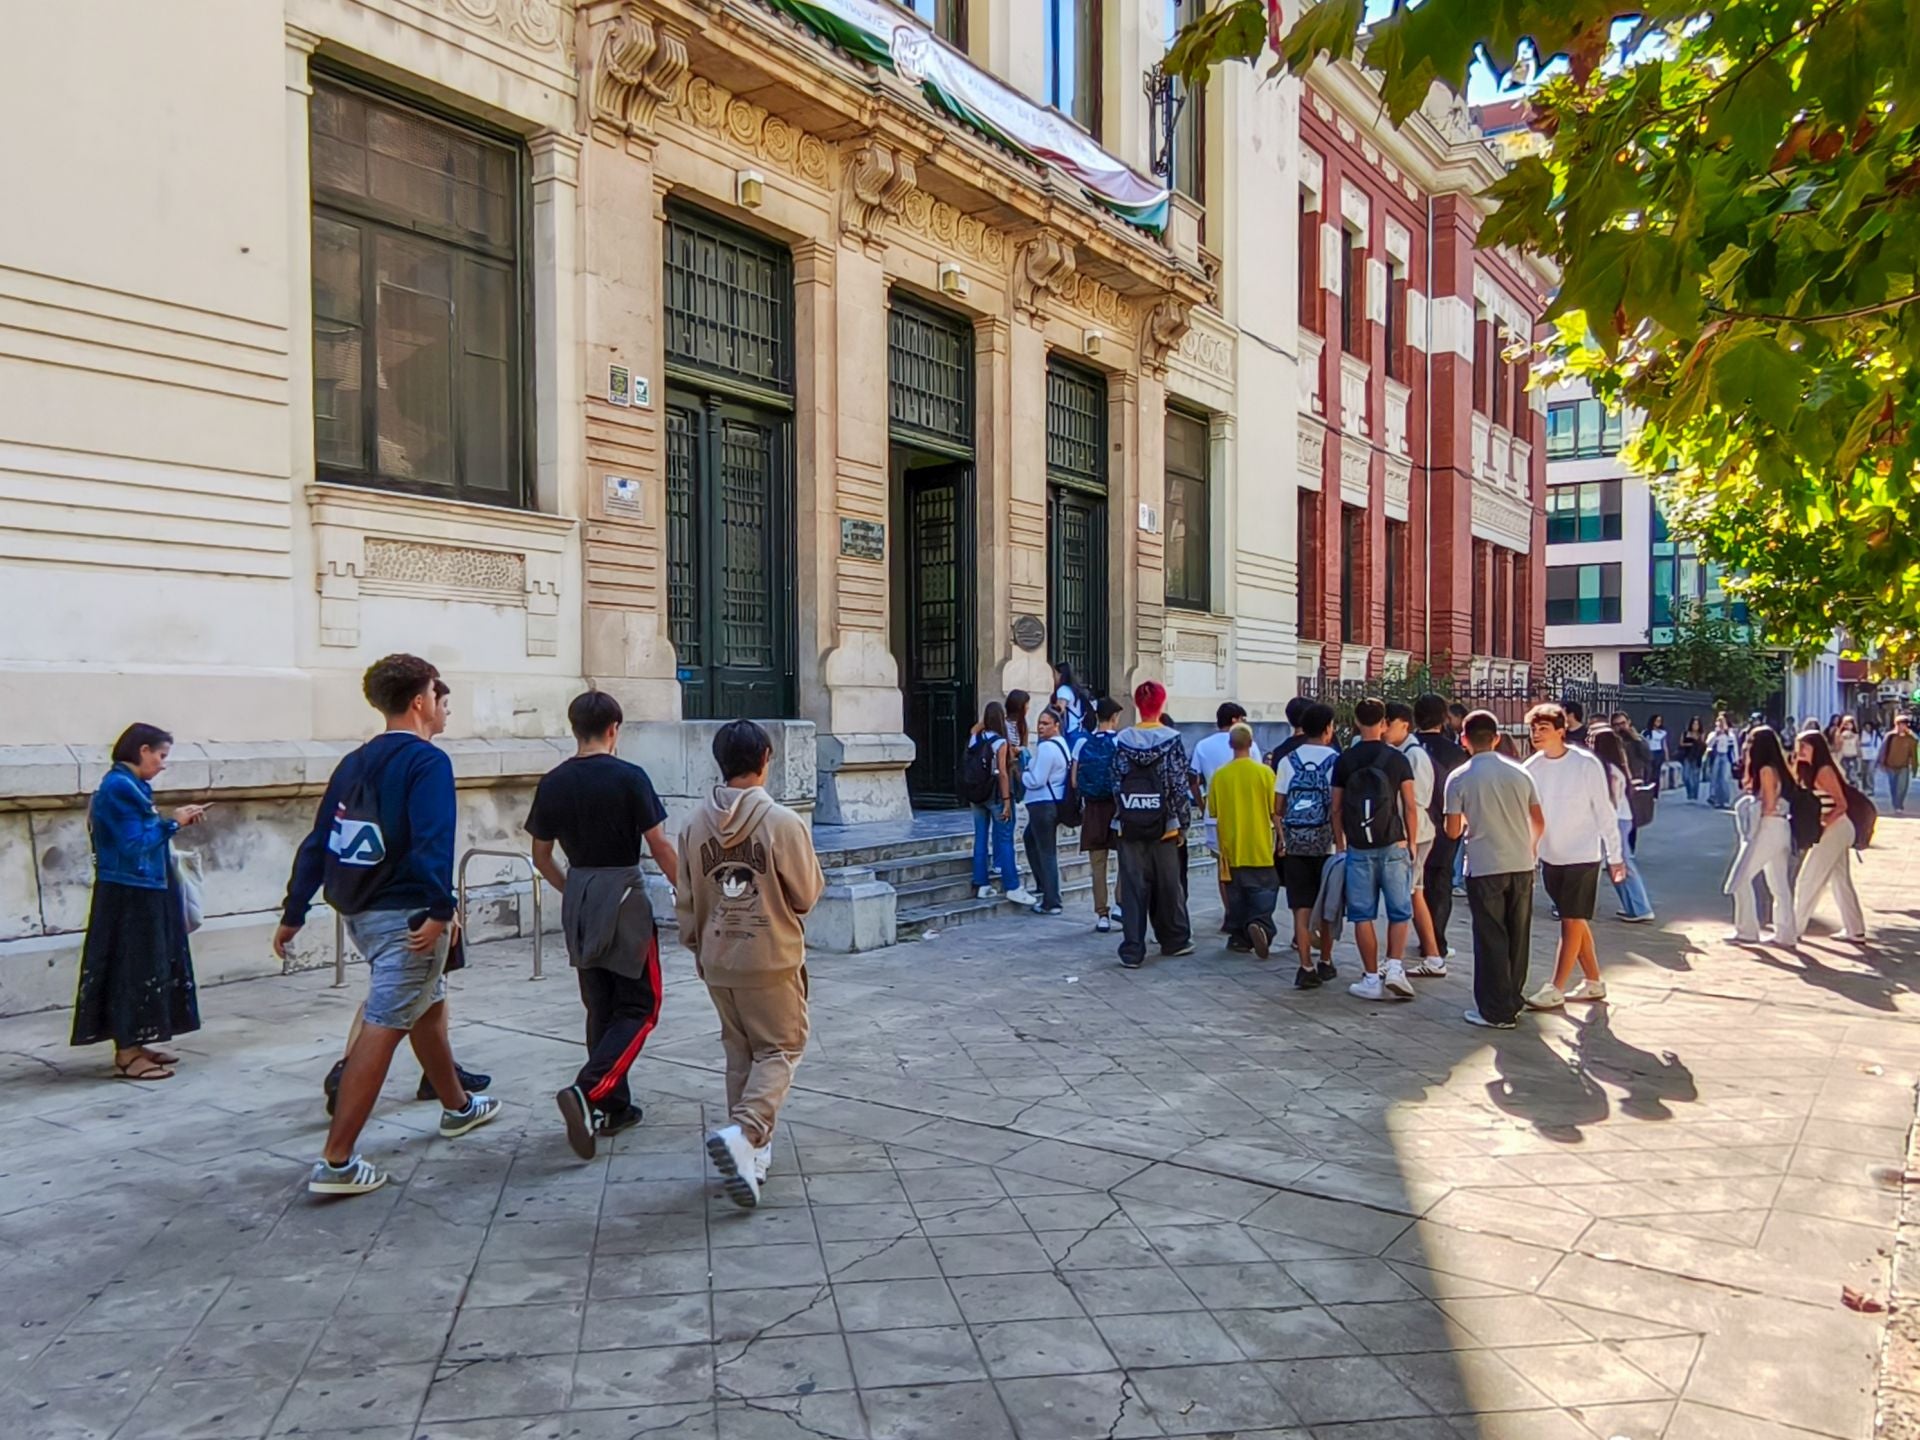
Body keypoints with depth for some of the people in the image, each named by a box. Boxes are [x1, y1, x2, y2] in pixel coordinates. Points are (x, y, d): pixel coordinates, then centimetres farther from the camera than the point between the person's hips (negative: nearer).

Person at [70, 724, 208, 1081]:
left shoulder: (129, 785, 12)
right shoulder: (119, 787, -17)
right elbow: (134, 844, -20)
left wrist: (175, 821, 5)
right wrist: (173, 823, -12)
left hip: (141, 892, 10)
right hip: (130, 895, -10)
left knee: (144, 966, 14)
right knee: (132, 967, -4)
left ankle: (134, 1044, 23)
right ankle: (127, 1054, 2)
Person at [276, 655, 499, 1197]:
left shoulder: (355, 763, 11)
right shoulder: (427, 761, -12)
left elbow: (317, 843, 12)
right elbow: (432, 841, -26)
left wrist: (293, 914, 15)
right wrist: (440, 909, -28)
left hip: (361, 913, 9)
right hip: (406, 915, -9)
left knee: (428, 1006, 24)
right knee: (383, 1029, -6)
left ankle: (457, 1106, 41)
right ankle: (336, 1162, -5)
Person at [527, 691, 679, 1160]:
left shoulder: (553, 783, 2)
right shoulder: (629, 778, -12)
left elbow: (541, 856, 9)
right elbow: (659, 846, -11)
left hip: (578, 899, 6)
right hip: (624, 897, -5)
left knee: (601, 1007, 16)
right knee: (639, 1007, 2)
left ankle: (613, 1106, 20)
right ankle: (586, 1093, -16)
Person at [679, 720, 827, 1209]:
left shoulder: (695, 825, -3)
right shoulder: (783, 822, -17)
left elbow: (686, 902, 6)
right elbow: (807, 896, -10)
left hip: (718, 962, 5)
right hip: (772, 961, -5)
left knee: (740, 1054, 18)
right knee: (780, 1050, 7)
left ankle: (751, 1149, 22)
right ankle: (742, 1132, -14)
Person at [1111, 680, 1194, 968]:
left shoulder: (1123, 740, -1)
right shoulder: (1172, 739, -6)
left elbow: (1117, 783, 1)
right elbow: (1179, 785, -5)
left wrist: (1121, 816, 10)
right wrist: (1183, 823, 2)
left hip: (1131, 826, 1)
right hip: (1163, 826, -1)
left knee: (1132, 888, 3)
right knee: (1168, 885, 13)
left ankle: (1132, 950, 1)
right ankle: (1174, 940, 28)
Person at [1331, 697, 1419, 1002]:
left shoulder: (1344, 760, 1)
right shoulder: (1397, 759, -2)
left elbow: (1336, 808, 4)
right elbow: (1410, 807, -2)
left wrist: (1340, 844, 13)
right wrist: (1412, 843, 8)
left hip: (1358, 849, 1)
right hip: (1393, 846, 0)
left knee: (1362, 915, 5)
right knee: (1399, 912, 10)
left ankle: (1372, 979, 6)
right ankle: (1394, 966, -5)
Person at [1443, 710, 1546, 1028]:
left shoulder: (1459, 778, -6)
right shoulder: (1519, 772, 5)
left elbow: (1453, 831, -5)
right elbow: (1539, 823, 10)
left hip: (1484, 868, -4)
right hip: (1521, 865, 4)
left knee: (1491, 939, 2)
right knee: (1518, 936, 14)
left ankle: (1496, 1011, 5)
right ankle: (1514, 1001, 25)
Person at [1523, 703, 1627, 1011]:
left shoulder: (1586, 764, -14)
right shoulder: (1532, 768, -2)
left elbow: (1605, 812, -9)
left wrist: (1615, 855, -8)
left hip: (1582, 855, -5)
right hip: (1550, 856, 5)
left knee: (1572, 921, -3)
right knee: (1576, 921, 14)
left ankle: (1556, 989, 1)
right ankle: (1593, 981, 26)